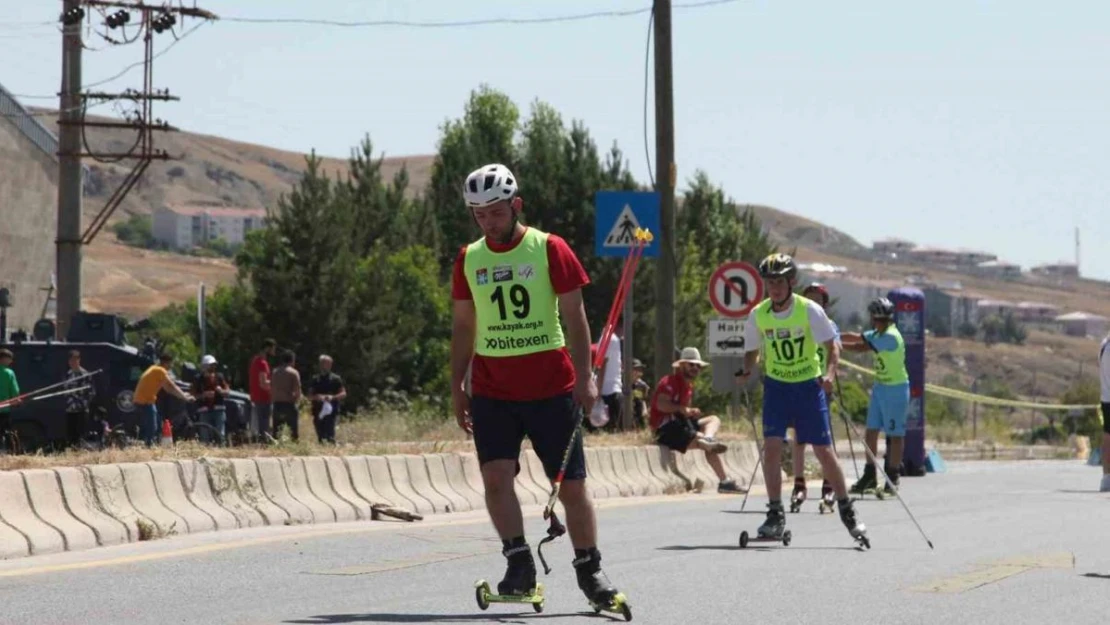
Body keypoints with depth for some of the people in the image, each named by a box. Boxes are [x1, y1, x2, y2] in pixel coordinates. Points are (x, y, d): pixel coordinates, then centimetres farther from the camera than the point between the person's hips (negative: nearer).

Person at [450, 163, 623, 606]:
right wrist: (456, 386, 10)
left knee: (572, 483, 2)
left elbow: (574, 316, -2)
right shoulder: (468, 260, 7)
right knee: (496, 476, -14)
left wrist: (584, 377, -9)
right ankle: (519, 563, -9)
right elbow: (463, 327, 14)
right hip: (491, 390, 2)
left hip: (552, 387, -2)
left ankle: (589, 569, 14)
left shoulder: (549, 250, -2)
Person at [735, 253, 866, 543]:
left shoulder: (810, 311, -13)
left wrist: (829, 373, -27)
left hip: (809, 385, -2)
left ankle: (847, 511, 15)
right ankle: (775, 516, -4)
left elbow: (832, 347, -9)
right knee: (771, 446, -12)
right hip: (776, 386, 2)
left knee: (824, 451, -1)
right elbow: (753, 351, 6)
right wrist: (747, 371, -15)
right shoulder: (758, 315, -5)